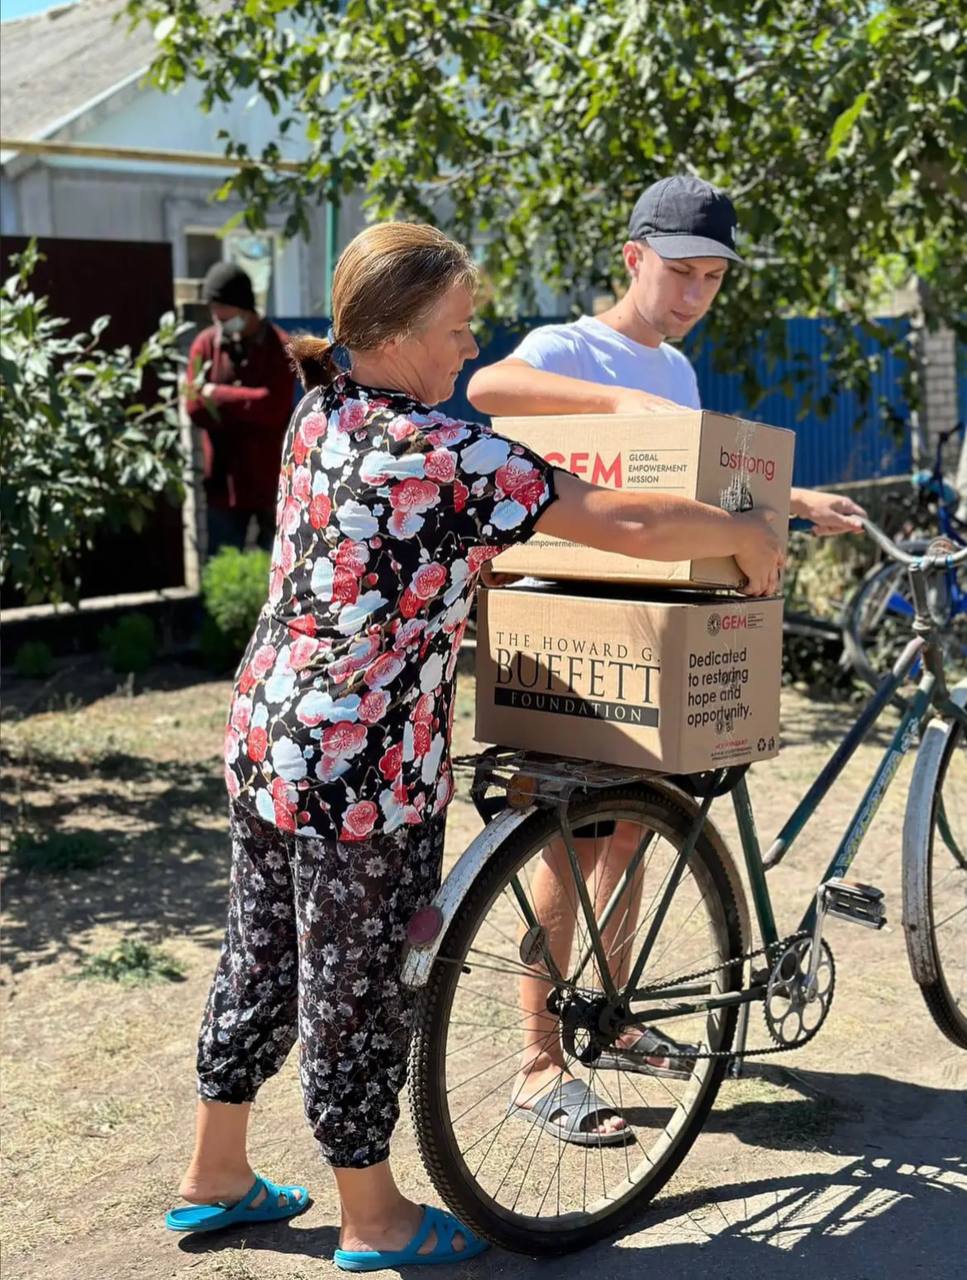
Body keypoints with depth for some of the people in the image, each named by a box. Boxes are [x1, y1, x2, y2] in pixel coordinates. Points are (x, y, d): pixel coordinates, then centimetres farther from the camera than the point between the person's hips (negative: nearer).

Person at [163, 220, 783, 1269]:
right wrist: (745, 533, -6)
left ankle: (215, 1177, 37)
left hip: (266, 738, 9)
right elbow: (626, 524, -22)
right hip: (363, 771, -9)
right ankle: (373, 1221, 26)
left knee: (263, 961, 21)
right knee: (360, 989, 7)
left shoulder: (321, 410, 4)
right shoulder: (440, 454, -22)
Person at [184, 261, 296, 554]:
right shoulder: (205, 344, 3)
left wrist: (218, 394, -12)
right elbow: (195, 407, -4)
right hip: (225, 480, 2)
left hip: (271, 480, -2)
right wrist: (248, 408, -14)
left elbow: (273, 407, -19)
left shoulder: (279, 347, -6)